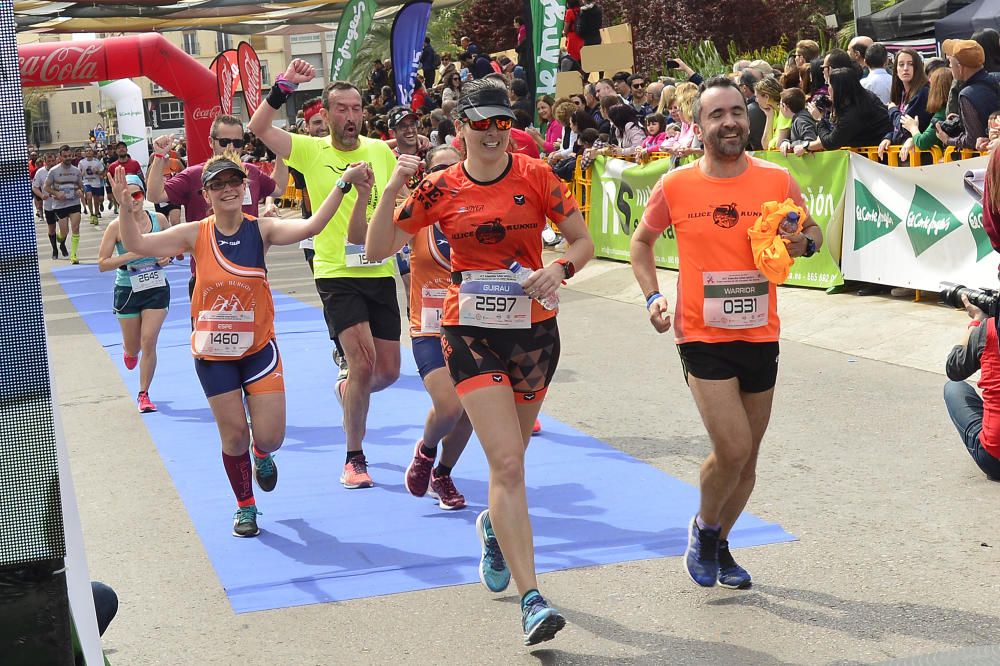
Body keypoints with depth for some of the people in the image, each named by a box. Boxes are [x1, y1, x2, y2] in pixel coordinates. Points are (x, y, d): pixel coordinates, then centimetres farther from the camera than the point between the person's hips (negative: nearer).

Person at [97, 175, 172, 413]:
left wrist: (168, 256, -8)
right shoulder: (116, 227, -12)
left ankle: (143, 394, 6)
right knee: (133, 348, 12)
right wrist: (132, 254, -24)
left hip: (157, 288, 1)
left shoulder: (159, 219, -4)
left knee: (148, 342, -8)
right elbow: (102, 263, -13)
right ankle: (128, 349, 52)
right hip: (127, 291, -1)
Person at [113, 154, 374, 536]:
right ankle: (245, 507, 28)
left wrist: (343, 184, -35)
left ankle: (262, 456, 38)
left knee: (270, 437, -2)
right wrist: (126, 207, -27)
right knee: (234, 435, 4)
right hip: (213, 354, 0)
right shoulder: (196, 235, -8)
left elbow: (311, 226, -24)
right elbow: (137, 244, -10)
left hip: (258, 348, 0)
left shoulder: (260, 230, -9)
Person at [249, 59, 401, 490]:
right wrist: (284, 86, -24)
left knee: (389, 371, 7)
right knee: (364, 363, -15)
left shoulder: (381, 151, 6)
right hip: (337, 274, -4)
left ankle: (346, 390, 43)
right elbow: (258, 128, -15)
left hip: (380, 272, 4)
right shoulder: (311, 150, -3)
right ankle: (354, 458, 2)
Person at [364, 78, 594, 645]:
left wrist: (559, 269, -18)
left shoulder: (535, 177, -2)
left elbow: (584, 242, 3)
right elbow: (378, 249, 0)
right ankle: (532, 600, -13)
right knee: (507, 464, -14)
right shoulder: (442, 189, -1)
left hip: (534, 330, 2)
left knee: (510, 458, 17)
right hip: (471, 332, -2)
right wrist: (393, 190, -13)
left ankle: (494, 525, 52)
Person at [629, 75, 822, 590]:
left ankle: (719, 545, 34)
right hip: (703, 336, -3)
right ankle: (704, 526, 16)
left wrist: (804, 243, -10)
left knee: (747, 456, 12)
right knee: (732, 449, -14)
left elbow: (811, 229, 13)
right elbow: (641, 242, 10)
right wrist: (652, 297, -3)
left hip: (760, 336, 3)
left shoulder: (777, 181, -3)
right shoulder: (675, 186, -6)